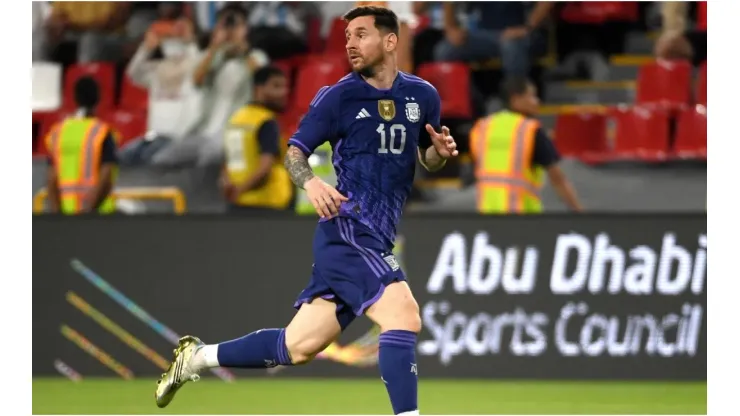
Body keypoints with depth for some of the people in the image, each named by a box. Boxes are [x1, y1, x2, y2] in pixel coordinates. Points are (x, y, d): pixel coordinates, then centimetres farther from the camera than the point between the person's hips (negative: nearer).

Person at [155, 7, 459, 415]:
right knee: (402, 312, -27)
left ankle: (197, 357, 27)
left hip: (375, 240, 6)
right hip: (347, 229, -6)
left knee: (298, 347, 9)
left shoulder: (422, 95, 10)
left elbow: (427, 157, 22)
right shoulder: (337, 96, -4)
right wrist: (310, 182, -23)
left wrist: (441, 151, -2)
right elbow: (295, 152, 0)